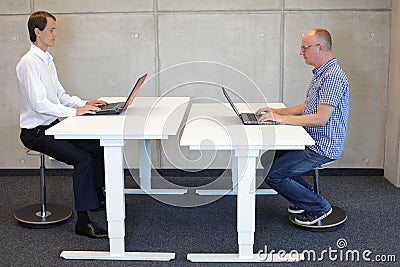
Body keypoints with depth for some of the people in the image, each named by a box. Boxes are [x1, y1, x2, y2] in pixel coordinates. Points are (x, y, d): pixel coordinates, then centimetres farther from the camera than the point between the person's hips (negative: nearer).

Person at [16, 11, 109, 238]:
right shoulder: (29, 63, -18)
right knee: (83, 159, -24)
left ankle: (97, 196, 25)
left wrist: (85, 104, 2)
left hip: (53, 125, 9)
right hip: (36, 132, -9)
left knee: (97, 146, 4)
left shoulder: (47, 59, 13)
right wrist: (75, 111, -26)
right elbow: (39, 104, -25)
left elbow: (60, 95, 17)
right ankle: (83, 221, -18)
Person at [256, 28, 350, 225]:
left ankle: (319, 207, 1)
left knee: (272, 173, -15)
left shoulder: (333, 76, -20)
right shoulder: (321, 73, 14)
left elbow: (321, 118, -27)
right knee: (269, 158, 15)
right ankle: (308, 197, 20)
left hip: (322, 148, -11)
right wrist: (277, 112, 9)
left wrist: (282, 118, -25)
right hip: (311, 142, 11)